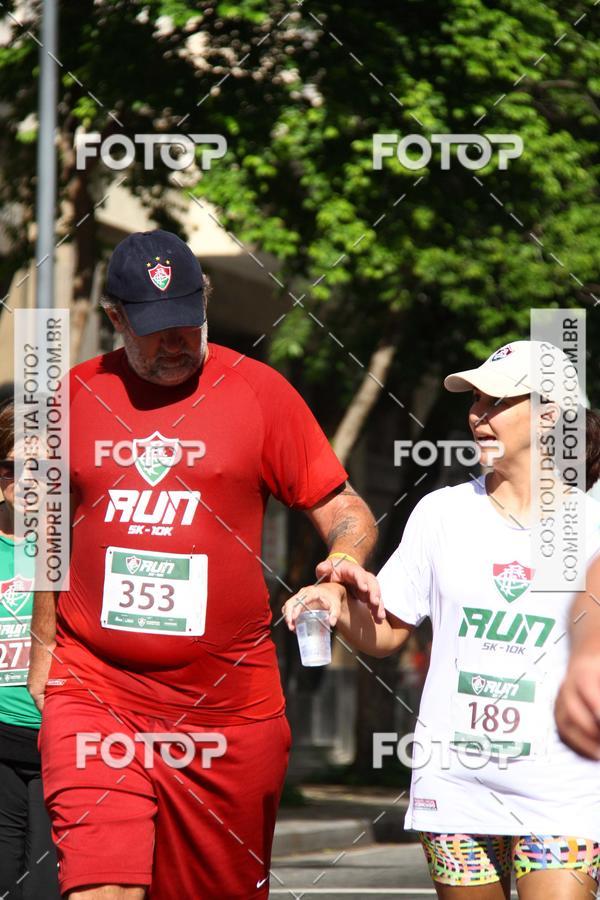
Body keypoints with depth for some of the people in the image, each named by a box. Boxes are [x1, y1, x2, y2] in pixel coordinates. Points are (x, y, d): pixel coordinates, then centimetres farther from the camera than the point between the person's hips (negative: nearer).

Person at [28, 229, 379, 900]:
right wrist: (42, 653, 20)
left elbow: (341, 506, 4)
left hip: (229, 706, 0)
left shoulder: (257, 391, 2)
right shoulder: (75, 395, 8)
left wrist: (345, 557, -18)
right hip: (94, 690, 0)